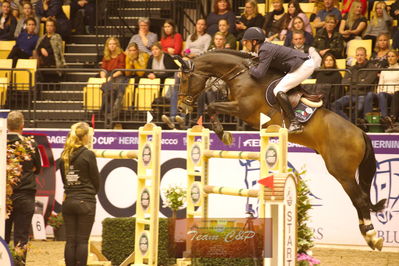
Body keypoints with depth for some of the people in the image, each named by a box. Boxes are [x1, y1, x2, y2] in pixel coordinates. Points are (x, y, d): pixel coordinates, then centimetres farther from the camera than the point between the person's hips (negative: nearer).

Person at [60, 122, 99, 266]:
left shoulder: (64, 155, 6)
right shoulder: (88, 155, -10)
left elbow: (64, 179, 12)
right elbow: (96, 179, -3)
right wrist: (93, 192, 15)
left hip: (68, 201, 5)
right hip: (85, 202, -5)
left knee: (70, 240, 6)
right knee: (82, 241, -2)